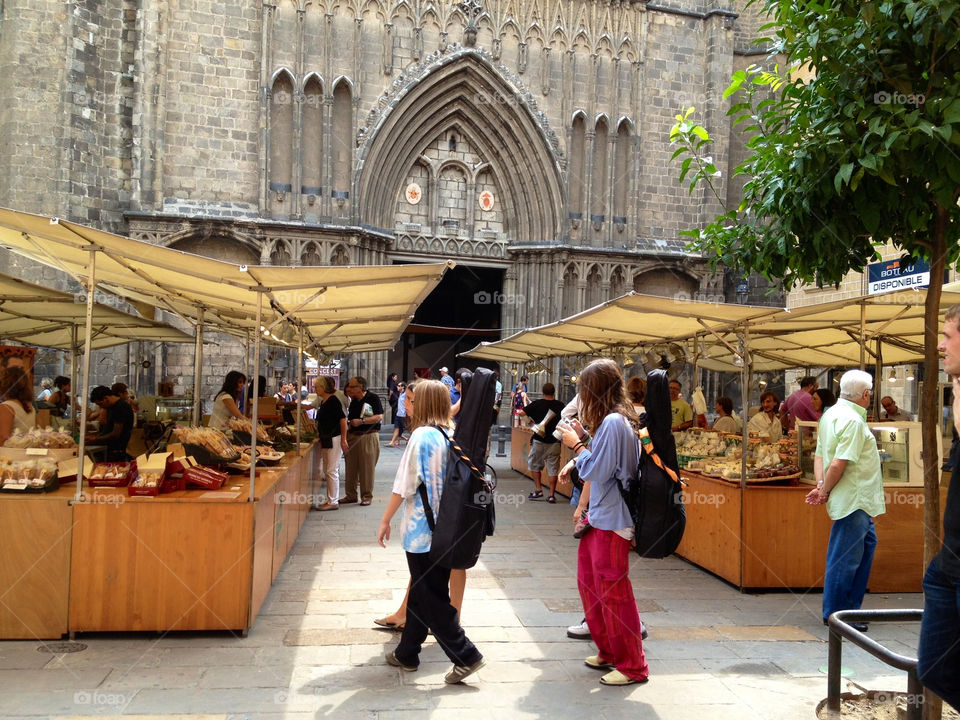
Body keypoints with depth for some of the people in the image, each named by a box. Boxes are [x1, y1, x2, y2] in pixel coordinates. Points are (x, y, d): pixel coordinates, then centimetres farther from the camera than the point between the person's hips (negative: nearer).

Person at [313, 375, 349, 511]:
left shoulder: (333, 400, -15)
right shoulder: (323, 402, 13)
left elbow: (343, 419, -18)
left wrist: (343, 440, -19)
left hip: (334, 439, -10)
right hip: (325, 439, 10)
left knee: (331, 471, -4)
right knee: (325, 471, 13)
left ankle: (333, 502, 3)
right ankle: (330, 500, 21)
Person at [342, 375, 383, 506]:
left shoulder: (373, 398, -7)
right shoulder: (354, 401, 15)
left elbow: (379, 417, -14)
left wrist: (362, 421, -19)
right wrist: (347, 421, 6)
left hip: (368, 437, -7)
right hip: (352, 436, 7)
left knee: (367, 468, -2)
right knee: (351, 467, 8)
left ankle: (367, 496, 7)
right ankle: (351, 495, 18)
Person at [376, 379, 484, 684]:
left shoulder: (422, 436, -15)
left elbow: (405, 485, -16)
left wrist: (385, 520, -6)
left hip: (421, 529, -7)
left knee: (430, 599, 2)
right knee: (422, 592, 18)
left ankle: (465, 656, 2)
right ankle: (407, 653, 29)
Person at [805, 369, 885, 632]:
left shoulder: (830, 414, 12)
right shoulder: (853, 421, -18)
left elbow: (819, 455, 11)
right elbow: (838, 464, -24)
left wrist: (821, 485, 1)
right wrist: (825, 492, -11)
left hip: (858, 501, 10)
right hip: (853, 499, -10)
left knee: (867, 543, 21)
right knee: (845, 556, -2)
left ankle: (850, 606, 29)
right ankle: (835, 614, 8)